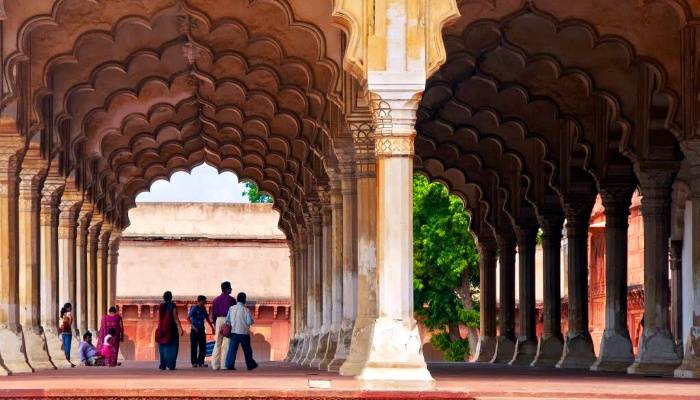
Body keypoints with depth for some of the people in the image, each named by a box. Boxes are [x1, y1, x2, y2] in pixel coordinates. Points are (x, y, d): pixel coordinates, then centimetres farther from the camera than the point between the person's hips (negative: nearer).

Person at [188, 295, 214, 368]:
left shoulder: (203, 309, 11)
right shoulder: (194, 309, -7)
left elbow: (207, 318, 22)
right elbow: (188, 318, -12)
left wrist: (212, 327, 19)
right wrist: (193, 326, -20)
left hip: (201, 330, 7)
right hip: (194, 330, -7)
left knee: (203, 346, 4)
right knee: (194, 346, -2)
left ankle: (201, 362, 10)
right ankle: (194, 362, 1)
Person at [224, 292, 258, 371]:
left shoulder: (231, 308, 1)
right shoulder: (246, 310, -10)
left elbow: (227, 320, 5)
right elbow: (250, 321, -11)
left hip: (234, 331, 3)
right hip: (244, 332, -3)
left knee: (232, 348, 2)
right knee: (247, 349, 10)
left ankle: (229, 364, -9)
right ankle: (250, 365, 19)